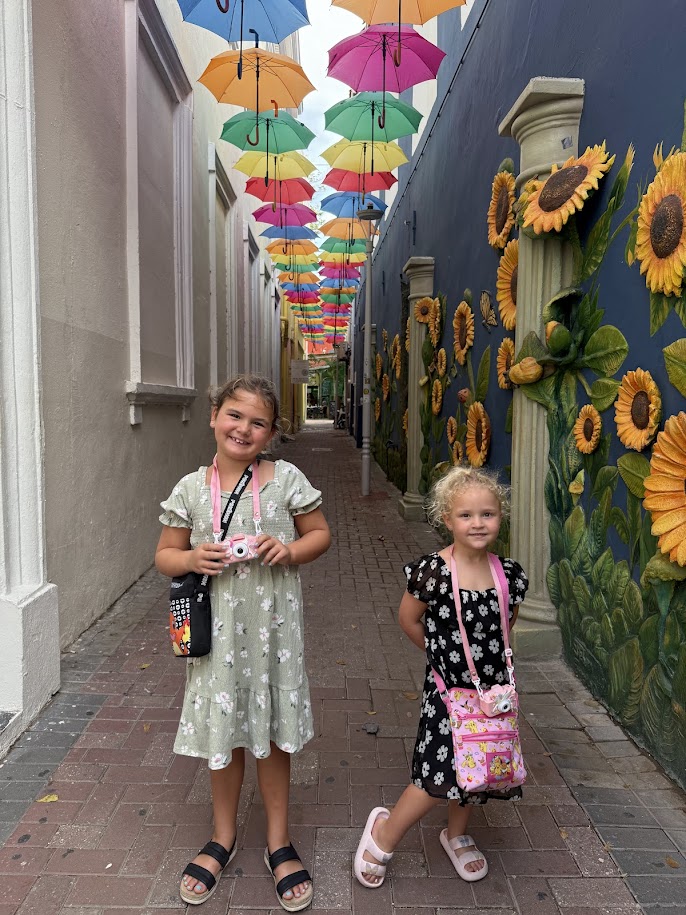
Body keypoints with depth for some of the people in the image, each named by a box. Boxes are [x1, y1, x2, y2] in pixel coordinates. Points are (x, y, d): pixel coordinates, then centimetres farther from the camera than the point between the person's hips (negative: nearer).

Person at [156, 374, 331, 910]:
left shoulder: (286, 479, -6)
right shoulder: (191, 489, -2)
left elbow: (320, 534, 3)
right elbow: (165, 555, 5)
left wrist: (290, 550, -16)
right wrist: (191, 558, -16)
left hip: (272, 624, -1)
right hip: (217, 626, 1)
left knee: (272, 732, 13)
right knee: (224, 731, 16)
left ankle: (279, 842, 35)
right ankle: (224, 839, 40)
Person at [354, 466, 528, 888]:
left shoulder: (510, 575, -7)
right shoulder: (432, 572, -21)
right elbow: (408, 620, -6)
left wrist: (484, 655, 5)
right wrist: (444, 653, 2)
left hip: (492, 690, 5)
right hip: (447, 690, -5)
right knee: (441, 777, -4)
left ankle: (457, 835, 47)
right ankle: (385, 832, 23)